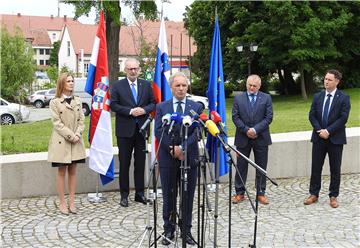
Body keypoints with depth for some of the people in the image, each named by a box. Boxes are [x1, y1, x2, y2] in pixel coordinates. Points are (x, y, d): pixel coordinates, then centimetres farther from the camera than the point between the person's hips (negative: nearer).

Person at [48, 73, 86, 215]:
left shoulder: (78, 101, 9)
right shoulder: (55, 102, -4)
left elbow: (81, 120, 6)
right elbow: (57, 123, -9)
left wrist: (77, 135, -10)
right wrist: (71, 136, -15)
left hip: (76, 141, 4)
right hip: (61, 142, -4)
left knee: (72, 171, 7)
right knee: (61, 172, 3)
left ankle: (72, 202, 13)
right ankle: (62, 203, 9)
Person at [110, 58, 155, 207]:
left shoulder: (146, 85, 9)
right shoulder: (118, 86, 0)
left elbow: (153, 103, 9)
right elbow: (113, 105, -6)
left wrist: (144, 110, -11)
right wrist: (130, 111, -16)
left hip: (141, 129, 3)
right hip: (125, 130, -2)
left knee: (140, 163, 9)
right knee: (124, 163, 4)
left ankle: (139, 193, 19)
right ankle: (124, 195, 12)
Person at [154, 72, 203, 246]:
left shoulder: (197, 107, 4)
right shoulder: (161, 107, 5)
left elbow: (197, 132, -5)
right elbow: (158, 131, -4)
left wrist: (182, 147, -16)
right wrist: (172, 149, -14)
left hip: (189, 157, 0)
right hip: (168, 158, 0)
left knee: (188, 196, 7)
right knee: (169, 196, 8)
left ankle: (186, 230, 19)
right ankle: (169, 230, 19)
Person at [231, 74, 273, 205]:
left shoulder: (266, 98, 3)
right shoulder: (238, 98, 5)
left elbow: (268, 117, -4)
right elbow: (235, 117, 0)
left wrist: (255, 129, -14)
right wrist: (246, 130, -12)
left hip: (261, 138, 0)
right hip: (243, 138, 0)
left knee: (261, 167, 6)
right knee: (241, 166, 6)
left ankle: (261, 193, 16)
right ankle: (239, 193, 16)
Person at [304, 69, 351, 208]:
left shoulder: (343, 98, -4)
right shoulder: (317, 96, 7)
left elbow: (343, 118, -11)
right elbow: (312, 115, 3)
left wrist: (328, 131, -17)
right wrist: (320, 130, -11)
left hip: (335, 139, -3)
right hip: (319, 138, 3)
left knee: (335, 169, 5)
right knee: (316, 167, 7)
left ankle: (333, 196, 16)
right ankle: (313, 194, 17)